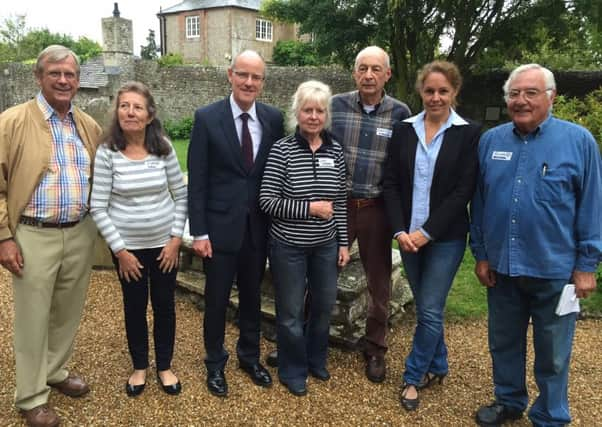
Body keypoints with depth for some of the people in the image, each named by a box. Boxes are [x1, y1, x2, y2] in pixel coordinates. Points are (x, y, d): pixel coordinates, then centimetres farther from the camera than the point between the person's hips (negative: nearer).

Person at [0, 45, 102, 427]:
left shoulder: (90, 126, 8)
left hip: (81, 234, 5)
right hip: (34, 237, -4)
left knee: (69, 312, 17)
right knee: (34, 318, 7)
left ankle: (57, 371, 39)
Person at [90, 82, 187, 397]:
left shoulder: (164, 149, -5)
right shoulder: (107, 153, -10)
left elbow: (181, 196, 1)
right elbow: (97, 207, -9)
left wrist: (176, 239, -5)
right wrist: (120, 250, -11)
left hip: (164, 244, 1)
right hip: (127, 247, -1)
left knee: (164, 305, 13)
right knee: (134, 307, 14)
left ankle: (164, 366, 33)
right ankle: (139, 367, 36)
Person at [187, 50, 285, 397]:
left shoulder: (274, 118, 0)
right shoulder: (207, 118, -7)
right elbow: (197, 179, -7)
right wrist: (199, 232, -10)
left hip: (259, 226, 3)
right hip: (221, 225, -2)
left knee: (252, 296, 18)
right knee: (217, 300, 11)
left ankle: (250, 356, 39)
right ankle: (215, 363, 33)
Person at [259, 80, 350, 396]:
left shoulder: (335, 150, 0)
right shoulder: (282, 149, -12)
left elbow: (340, 201, 6)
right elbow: (267, 200, -15)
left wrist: (343, 243, 6)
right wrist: (309, 208, -20)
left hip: (325, 245, 4)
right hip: (289, 246, -4)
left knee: (324, 305, 17)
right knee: (291, 312, 11)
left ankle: (316, 360, 43)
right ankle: (292, 371, 34)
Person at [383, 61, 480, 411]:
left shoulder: (470, 134, -5)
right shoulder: (404, 129, 3)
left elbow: (463, 191, -11)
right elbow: (391, 183, 1)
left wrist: (427, 232, -15)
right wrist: (400, 230, -10)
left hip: (446, 237, -3)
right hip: (409, 235, 3)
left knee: (430, 311, 1)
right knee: (426, 307, 15)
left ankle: (414, 377, 20)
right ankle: (437, 367, 35)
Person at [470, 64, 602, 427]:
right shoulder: (490, 140, 2)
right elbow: (479, 203, 6)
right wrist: (481, 253, 6)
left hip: (554, 270, -3)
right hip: (501, 266, 3)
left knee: (552, 354, 12)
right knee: (504, 343, 19)